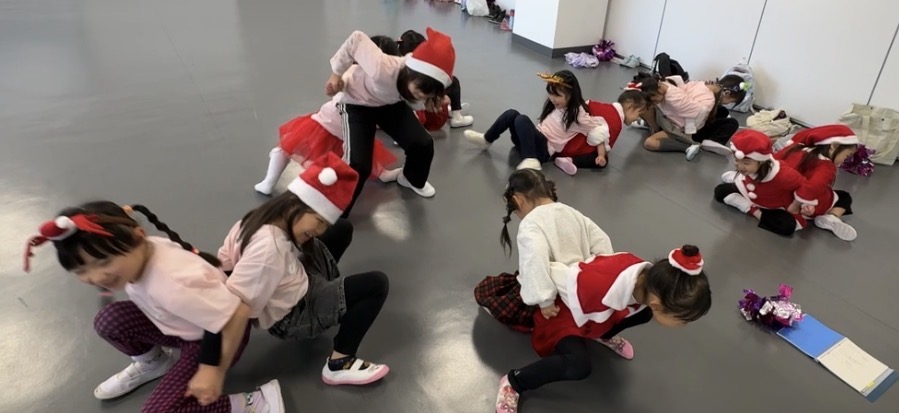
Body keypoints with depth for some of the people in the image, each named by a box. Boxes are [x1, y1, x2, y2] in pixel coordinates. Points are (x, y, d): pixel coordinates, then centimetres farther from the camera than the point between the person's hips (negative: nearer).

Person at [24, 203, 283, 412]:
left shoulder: (173, 285, -41)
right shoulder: (139, 253, -16)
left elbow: (237, 314, -37)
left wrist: (216, 373, -26)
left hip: (215, 337, -8)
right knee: (109, 320, -4)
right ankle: (152, 363, 23)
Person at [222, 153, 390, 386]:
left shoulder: (263, 220, -11)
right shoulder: (270, 248, -37)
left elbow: (224, 263, -3)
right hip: (292, 316, -9)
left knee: (342, 229, 11)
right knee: (376, 284, -17)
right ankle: (339, 364, -10)